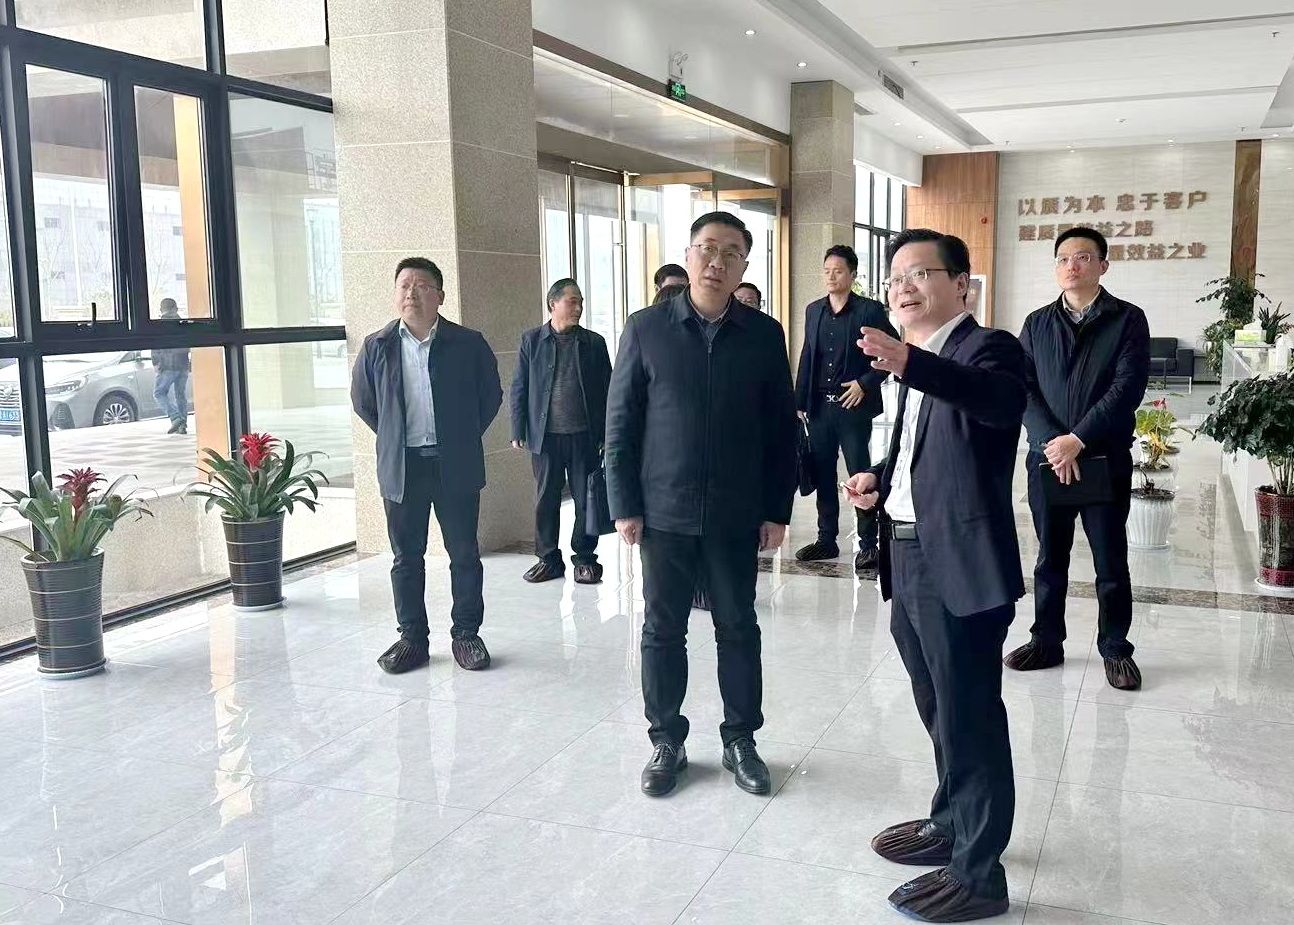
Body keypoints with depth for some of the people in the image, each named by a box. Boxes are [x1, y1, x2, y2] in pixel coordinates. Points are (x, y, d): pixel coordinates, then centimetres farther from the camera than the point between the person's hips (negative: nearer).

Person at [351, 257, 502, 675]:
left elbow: (491, 395, 8)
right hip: (401, 468, 1)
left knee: (464, 554, 7)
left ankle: (465, 634, 19)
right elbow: (362, 401, 14)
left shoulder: (468, 344, -3)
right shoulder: (377, 346, 1)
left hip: (456, 467, -1)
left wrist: (465, 437, 6)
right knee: (406, 558, 9)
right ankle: (412, 638, 19)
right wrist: (394, 439, 10)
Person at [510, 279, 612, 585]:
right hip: (544, 435, 0)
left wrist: (606, 434, -1)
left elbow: (606, 390, 5)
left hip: (585, 436, 0)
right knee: (546, 499, 8)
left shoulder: (594, 343, 5)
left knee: (586, 499, 5)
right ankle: (549, 558, 19)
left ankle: (585, 558, 17)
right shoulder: (531, 341, 4)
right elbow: (519, 388, 5)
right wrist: (518, 431, -1)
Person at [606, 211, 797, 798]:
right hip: (663, 512, 0)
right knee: (662, 631, 9)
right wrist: (624, 505, -4)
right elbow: (621, 423, 0)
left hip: (736, 514, 1)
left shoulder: (764, 334, 1)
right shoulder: (646, 328, -2)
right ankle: (666, 740, 24)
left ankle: (741, 739, 26)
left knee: (738, 629, 11)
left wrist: (777, 509, 1)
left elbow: (782, 427, 4)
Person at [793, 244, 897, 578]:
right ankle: (826, 540, 21)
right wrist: (800, 402, 9)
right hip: (819, 408, 5)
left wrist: (865, 383, -11)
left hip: (853, 407, -5)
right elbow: (806, 359, 13)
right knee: (822, 475, 10)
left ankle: (868, 546, 6)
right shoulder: (814, 311, 11)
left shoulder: (869, 310, -4)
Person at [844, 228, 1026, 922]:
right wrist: (880, 477, 7)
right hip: (910, 561, 9)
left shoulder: (988, 348, -11)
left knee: (970, 717, 0)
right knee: (940, 710, 22)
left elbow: (1003, 402, -35)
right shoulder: (922, 365, 16)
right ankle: (951, 823, 40)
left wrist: (909, 364, -49)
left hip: (960, 565, -9)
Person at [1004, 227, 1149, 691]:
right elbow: (1023, 389, 0)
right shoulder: (1037, 324, 8)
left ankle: (1115, 649, 20)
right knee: (1050, 558, 13)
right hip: (1046, 459, 3)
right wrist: (1052, 443, -14)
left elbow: (1127, 388, -11)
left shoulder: (1128, 320, -1)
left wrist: (1077, 440, -18)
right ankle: (1046, 642, 25)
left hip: (1105, 461, -2)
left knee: (1111, 562, 6)